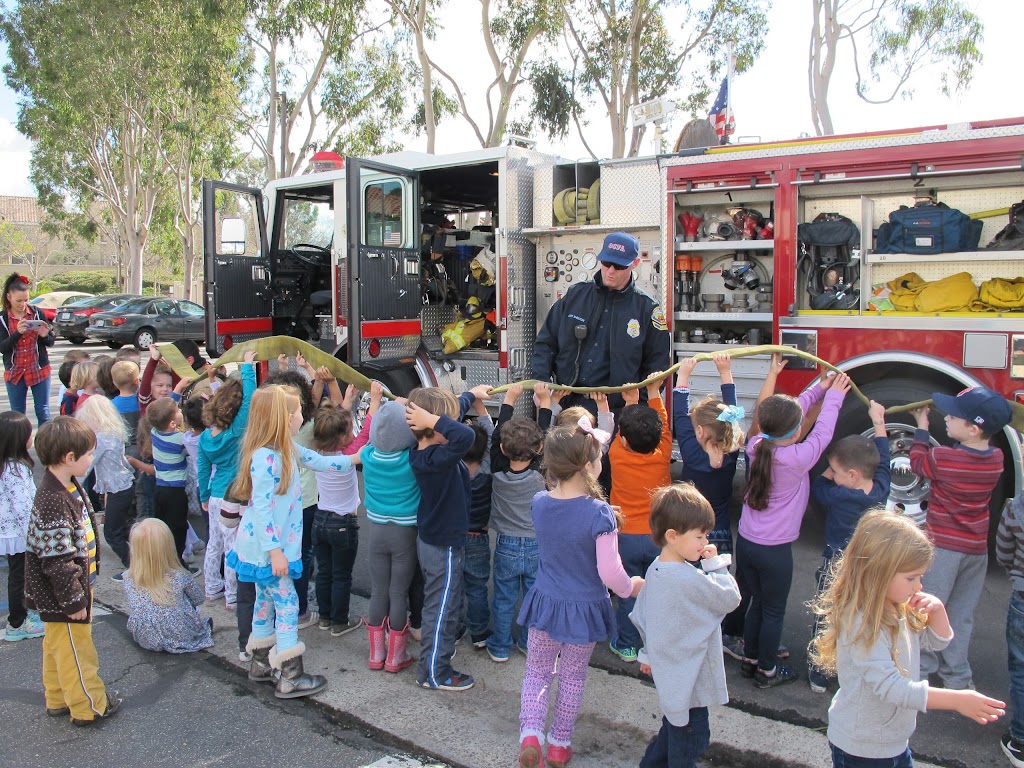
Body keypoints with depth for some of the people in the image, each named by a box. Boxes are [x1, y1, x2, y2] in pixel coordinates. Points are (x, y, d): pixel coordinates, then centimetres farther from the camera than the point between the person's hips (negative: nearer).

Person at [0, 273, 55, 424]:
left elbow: (51, 342, 2)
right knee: (17, 416, 7)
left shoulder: (37, 313, -2)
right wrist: (17, 333, -24)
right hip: (14, 372, 1)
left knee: (43, 413, 2)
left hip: (39, 370, 0)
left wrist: (44, 335, -20)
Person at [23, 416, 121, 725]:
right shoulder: (53, 502, -30)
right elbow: (56, 561, -28)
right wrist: (73, 600, -21)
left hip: (71, 585, 10)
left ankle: (58, 698, 39)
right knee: (75, 648, 6)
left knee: (57, 645, 23)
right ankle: (89, 706, 22)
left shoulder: (67, 487, 2)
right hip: (61, 595, -10)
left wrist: (78, 591, 24)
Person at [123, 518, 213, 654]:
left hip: (146, 641, 3)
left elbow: (132, 610, 3)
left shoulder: (128, 580, -14)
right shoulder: (179, 577, -21)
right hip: (181, 640, -2)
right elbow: (198, 599, -3)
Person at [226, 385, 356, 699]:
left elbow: (318, 461, 18)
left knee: (266, 600, 19)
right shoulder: (264, 458, -26)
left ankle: (261, 662, 34)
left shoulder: (288, 449, 4)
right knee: (287, 603, -3)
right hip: (266, 547, -10)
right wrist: (275, 551, -25)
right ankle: (290, 677, 5)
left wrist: (352, 459, 15)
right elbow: (261, 508, -26)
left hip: (275, 545, 10)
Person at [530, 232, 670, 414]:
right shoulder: (575, 295, 10)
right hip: (566, 404, 2)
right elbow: (545, 343, 14)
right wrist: (541, 380, -3)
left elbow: (657, 364, 6)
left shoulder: (647, 309, 4)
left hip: (615, 411, -2)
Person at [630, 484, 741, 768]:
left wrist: (648, 653, 20)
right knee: (691, 734, 10)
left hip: (667, 670, 9)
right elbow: (730, 598, -18)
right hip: (689, 678, -9)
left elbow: (641, 617, 8)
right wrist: (716, 563, -11)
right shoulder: (690, 580, -31)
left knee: (674, 723, 28)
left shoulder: (655, 570, -2)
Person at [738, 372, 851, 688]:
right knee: (774, 612, 13)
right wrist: (834, 395, 8)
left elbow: (787, 412, 7)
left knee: (757, 602, 23)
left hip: (745, 542, 6)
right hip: (774, 550, -6)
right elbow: (822, 432, -6)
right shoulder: (798, 459, -22)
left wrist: (819, 388, 15)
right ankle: (767, 671, 27)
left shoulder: (756, 446, -5)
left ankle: (750, 660, 36)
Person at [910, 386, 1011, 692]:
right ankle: (957, 675, 25)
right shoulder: (997, 459, -7)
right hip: (977, 548, 5)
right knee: (962, 615, 16)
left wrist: (921, 427, 10)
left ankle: (923, 667, 15)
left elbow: (918, 462, -1)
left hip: (943, 545, -5)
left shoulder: (942, 458, -22)